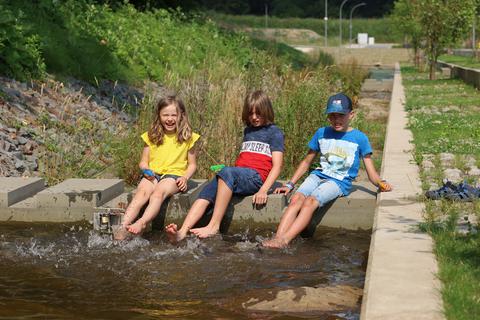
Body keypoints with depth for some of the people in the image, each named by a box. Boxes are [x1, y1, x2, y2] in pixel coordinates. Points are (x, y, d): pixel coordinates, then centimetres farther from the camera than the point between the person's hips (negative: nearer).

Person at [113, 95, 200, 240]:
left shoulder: (187, 137, 7)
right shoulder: (152, 136, 12)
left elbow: (192, 164, 11)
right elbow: (143, 162, 16)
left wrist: (185, 177, -9)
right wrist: (146, 170, -8)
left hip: (174, 175, -2)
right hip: (153, 175, 2)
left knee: (159, 192, -35)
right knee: (142, 192, -30)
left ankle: (141, 223, -57)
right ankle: (123, 227, -49)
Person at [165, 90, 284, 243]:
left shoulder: (274, 132, 7)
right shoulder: (248, 130, 29)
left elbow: (277, 166, -3)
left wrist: (263, 190, -16)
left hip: (257, 177, -6)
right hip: (240, 177, 6)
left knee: (226, 172, -36)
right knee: (206, 193, -21)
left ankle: (214, 226, -42)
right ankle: (182, 232, -40)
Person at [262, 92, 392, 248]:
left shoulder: (359, 138, 5)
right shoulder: (321, 133, 15)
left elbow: (371, 173, 4)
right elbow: (307, 161, 23)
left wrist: (381, 183, -18)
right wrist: (290, 184, 15)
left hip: (340, 182, -4)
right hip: (318, 175, 4)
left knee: (310, 201, -31)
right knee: (296, 199, -27)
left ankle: (284, 240, -43)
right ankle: (277, 237, -41)